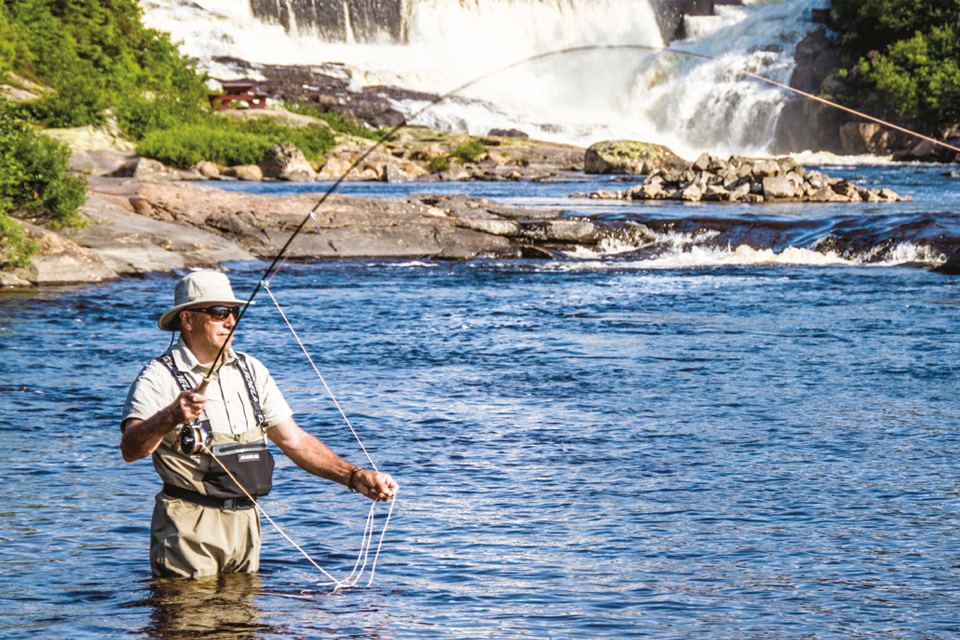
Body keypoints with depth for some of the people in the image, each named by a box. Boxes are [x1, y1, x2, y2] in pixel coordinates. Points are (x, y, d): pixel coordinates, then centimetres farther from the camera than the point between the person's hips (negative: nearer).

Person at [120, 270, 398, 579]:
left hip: (245, 521, 6)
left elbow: (294, 440, 14)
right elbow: (131, 448, -25)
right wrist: (171, 417, -45)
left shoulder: (251, 371, 12)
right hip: (189, 527, -6)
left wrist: (355, 476, 2)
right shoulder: (159, 377, -9)